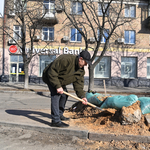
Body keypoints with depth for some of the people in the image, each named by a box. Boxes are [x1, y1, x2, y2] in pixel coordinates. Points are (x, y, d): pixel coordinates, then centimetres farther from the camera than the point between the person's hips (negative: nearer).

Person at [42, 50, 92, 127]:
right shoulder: (66, 59, -34)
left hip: (60, 80, 9)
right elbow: (52, 72, -34)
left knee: (64, 95, 15)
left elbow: (78, 83, -6)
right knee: (56, 95, -21)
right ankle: (55, 121, -22)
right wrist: (57, 86, -37)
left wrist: (82, 96, -19)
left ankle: (59, 115, 32)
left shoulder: (81, 70, -7)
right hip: (51, 77, -9)